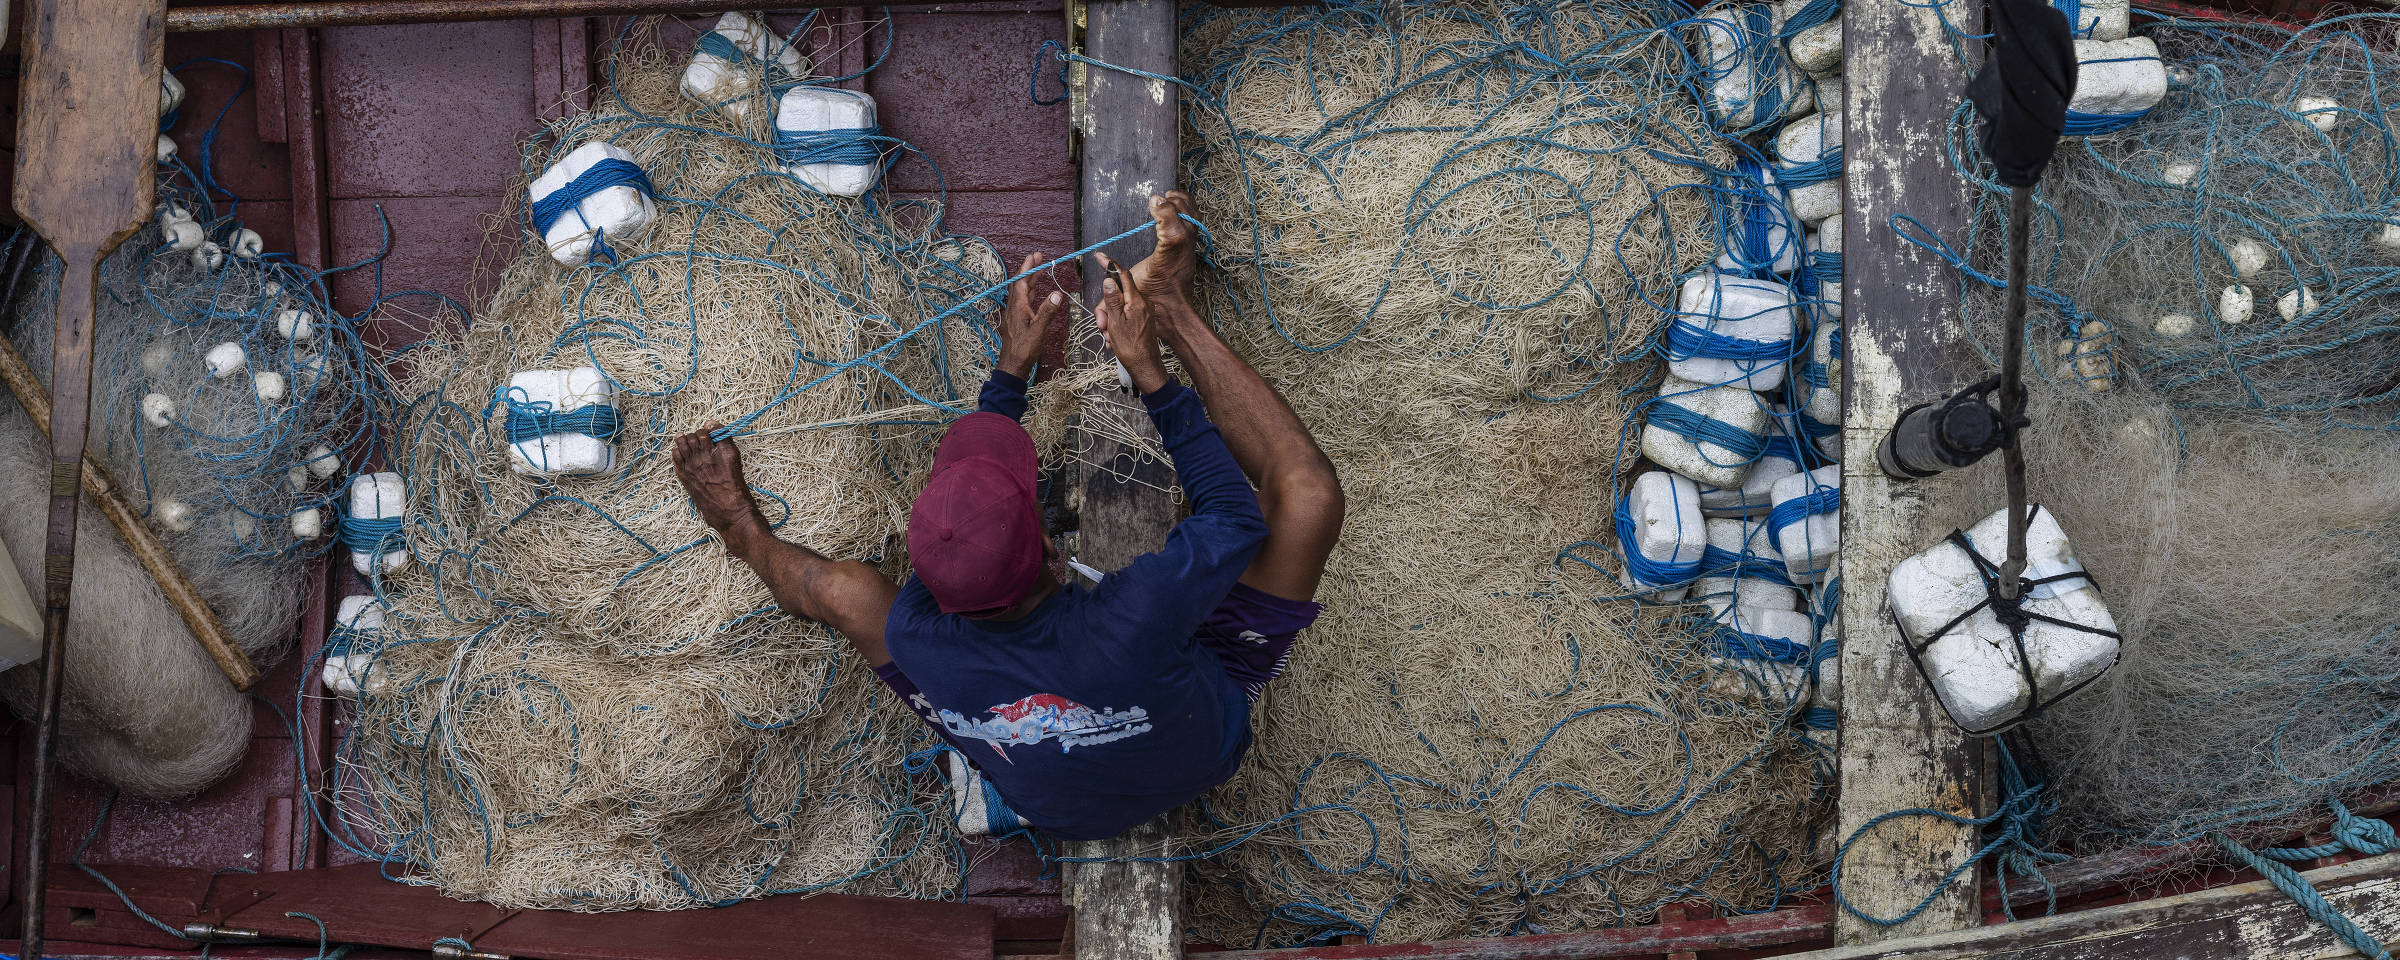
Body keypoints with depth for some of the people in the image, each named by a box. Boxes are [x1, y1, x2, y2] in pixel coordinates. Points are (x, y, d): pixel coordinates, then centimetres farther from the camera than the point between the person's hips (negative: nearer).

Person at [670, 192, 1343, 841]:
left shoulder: (915, 639, -36)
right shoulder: (1137, 614, -49)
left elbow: (959, 487, -13)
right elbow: (1236, 517, -26)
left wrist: (1011, 369, -4)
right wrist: (1148, 371, -22)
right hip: (1205, 754, -2)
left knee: (840, 588, -3)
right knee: (1308, 495, -16)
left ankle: (745, 533, 35)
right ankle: (1170, 310, 6)